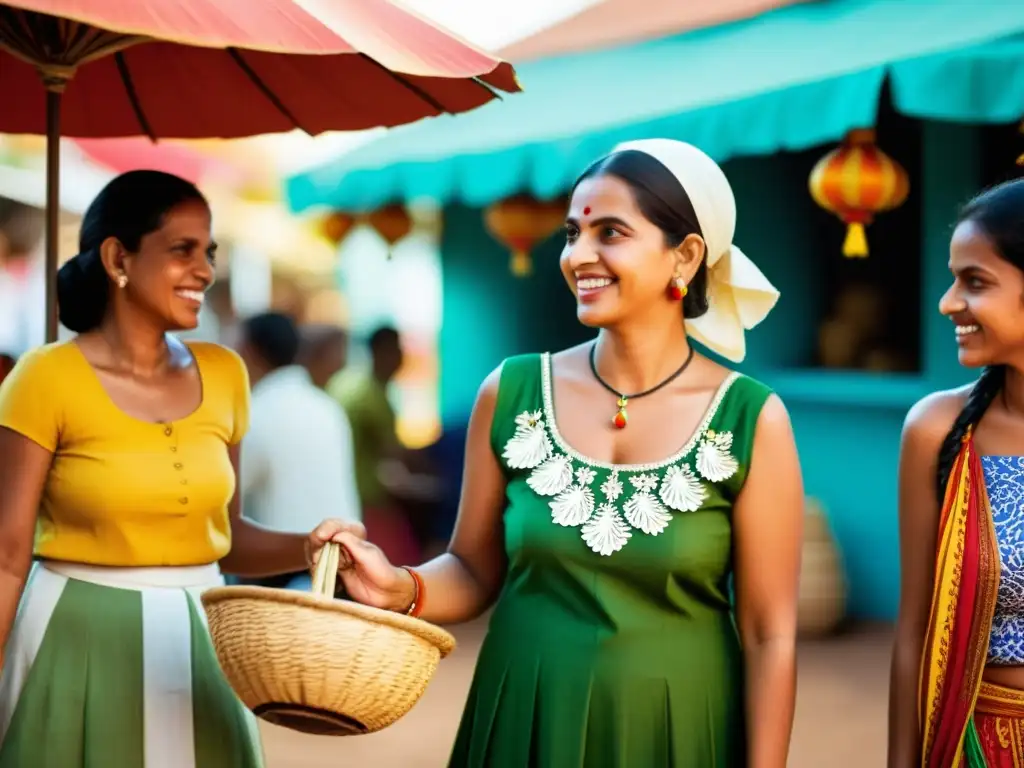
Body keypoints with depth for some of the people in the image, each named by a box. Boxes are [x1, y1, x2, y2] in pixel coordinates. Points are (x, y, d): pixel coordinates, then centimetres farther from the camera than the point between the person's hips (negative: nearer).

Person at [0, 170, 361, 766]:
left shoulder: (224, 376, 5)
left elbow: (225, 535, 11)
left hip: (200, 645, 4)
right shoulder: (48, 378, -10)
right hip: (82, 643, -4)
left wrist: (312, 548, -6)